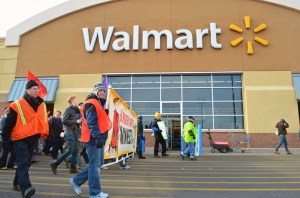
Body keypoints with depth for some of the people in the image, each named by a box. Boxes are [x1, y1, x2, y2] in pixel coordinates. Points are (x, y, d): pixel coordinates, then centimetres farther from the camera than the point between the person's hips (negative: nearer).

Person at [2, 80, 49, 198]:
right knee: (23, 163, -14)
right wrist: (5, 138, -6)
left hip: (33, 139, 6)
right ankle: (25, 188, -21)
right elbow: (9, 123, -6)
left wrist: (45, 134, 11)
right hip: (20, 138, -6)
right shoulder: (17, 105, -10)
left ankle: (17, 183, 33)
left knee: (26, 162, 16)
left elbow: (44, 121, 15)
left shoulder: (42, 105, 6)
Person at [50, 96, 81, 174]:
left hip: (74, 132, 8)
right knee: (70, 150, -11)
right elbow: (64, 121, -16)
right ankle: (55, 164, 0)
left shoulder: (74, 109, 15)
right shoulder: (68, 109, -8)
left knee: (75, 150, 5)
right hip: (70, 132, -8)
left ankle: (73, 168, 10)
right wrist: (76, 121, -16)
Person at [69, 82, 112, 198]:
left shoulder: (98, 103, 21)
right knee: (95, 165, -3)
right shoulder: (92, 104, -12)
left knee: (95, 164, 16)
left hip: (96, 138, 10)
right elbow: (91, 122, -22)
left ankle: (76, 180, 28)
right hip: (93, 139, -10)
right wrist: (98, 137, -27)